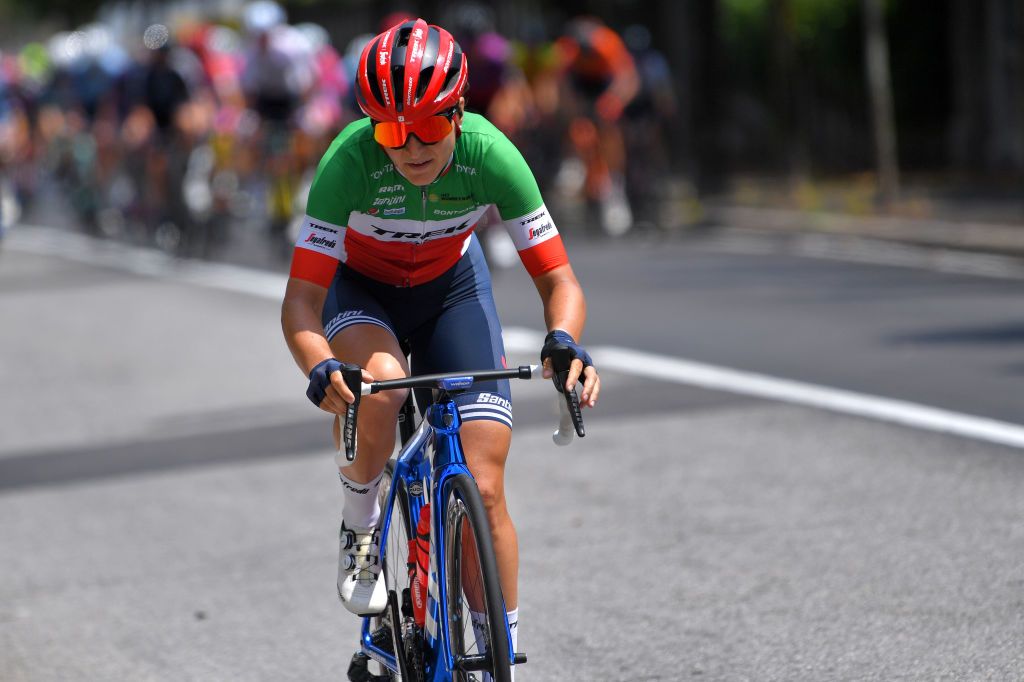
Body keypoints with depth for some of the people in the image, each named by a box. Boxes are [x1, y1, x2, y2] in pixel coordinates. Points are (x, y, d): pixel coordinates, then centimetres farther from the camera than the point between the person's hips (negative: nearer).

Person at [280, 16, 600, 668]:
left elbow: (558, 278, -23)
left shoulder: (490, 154, -30)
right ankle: (360, 527, -8)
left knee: (484, 492, -9)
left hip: (451, 285, 2)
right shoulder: (351, 160, -34)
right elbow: (300, 299, -32)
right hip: (358, 288, -1)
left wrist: (565, 340, -45)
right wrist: (321, 368, -53)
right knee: (378, 384, -37)